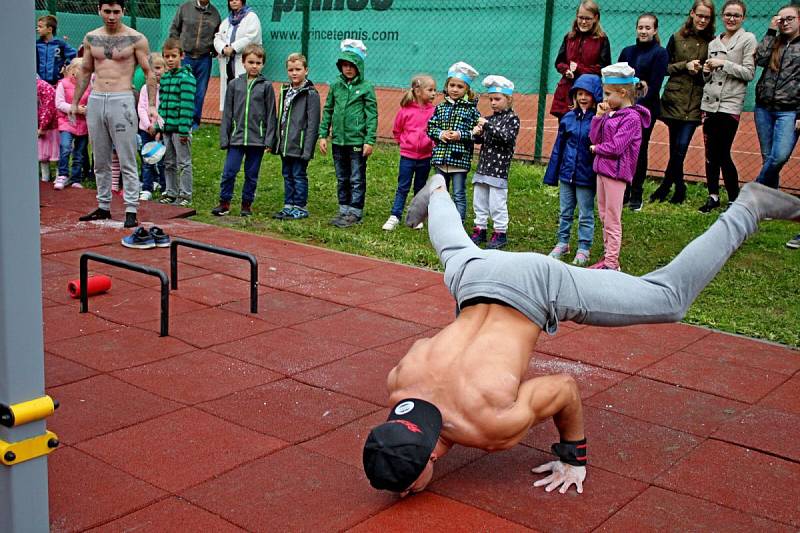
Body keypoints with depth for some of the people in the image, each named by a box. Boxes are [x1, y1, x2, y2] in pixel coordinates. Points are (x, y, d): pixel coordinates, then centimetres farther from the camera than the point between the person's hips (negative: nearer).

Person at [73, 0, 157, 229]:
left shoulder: (135, 39, -2)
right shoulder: (91, 38, 12)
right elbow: (85, 72, 20)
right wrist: (75, 102, 18)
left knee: (127, 162, -5)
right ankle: (103, 207, 21)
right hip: (95, 101, 5)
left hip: (122, 101, -5)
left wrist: (151, 105, -12)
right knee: (100, 161, 11)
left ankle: (131, 210, -1)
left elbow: (149, 73, -2)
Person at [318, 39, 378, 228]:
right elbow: (327, 111, 12)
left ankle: (355, 212, 8)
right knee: (341, 179, 14)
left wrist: (369, 141, -12)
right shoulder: (336, 85, 7)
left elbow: (372, 115, -7)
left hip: (358, 141, -5)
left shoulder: (366, 88, -6)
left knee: (357, 180, 2)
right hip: (338, 140, 5)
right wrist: (323, 135, 7)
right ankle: (344, 209, 24)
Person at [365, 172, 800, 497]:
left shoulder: (492, 426, -32)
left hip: (537, 285, -4)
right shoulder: (399, 384, -19)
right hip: (475, 278, 4)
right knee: (455, 251, 40)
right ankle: (437, 191, 69)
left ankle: (748, 208, 20)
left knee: (669, 299, 8)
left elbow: (566, 387, -19)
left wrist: (573, 458, -5)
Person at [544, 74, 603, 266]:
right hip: (566, 173, 4)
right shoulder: (568, 118, 2)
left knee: (586, 215, 9)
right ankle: (562, 243, 30)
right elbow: (558, 147, 7)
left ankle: (584, 249, 19)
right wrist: (551, 175, 9)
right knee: (565, 212, 17)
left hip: (586, 176, -4)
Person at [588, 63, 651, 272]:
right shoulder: (611, 113, 8)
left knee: (612, 220, -1)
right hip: (602, 169, 8)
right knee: (604, 216, 17)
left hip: (616, 172, -8)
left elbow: (616, 147, -22)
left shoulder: (632, 117, -16)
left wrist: (597, 149, -7)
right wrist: (598, 116, -4)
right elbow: (594, 138, 5)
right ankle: (607, 256, 28)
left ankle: (612, 263, 7)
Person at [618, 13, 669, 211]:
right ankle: (622, 193, 11)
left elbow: (654, 85, -9)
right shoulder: (627, 51, 13)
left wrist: (638, 105, -17)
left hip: (646, 108, -4)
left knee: (639, 150, 0)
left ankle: (636, 197, 10)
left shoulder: (660, 53, -1)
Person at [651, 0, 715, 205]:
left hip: (695, 103, 0)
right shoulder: (677, 38, 6)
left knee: (680, 148, -7)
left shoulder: (712, 42, 5)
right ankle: (679, 190, 18)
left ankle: (665, 187, 9)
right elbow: (665, 67, 5)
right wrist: (685, 66, -9)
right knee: (676, 148, 2)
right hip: (674, 100, 0)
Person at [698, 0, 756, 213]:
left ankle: (735, 199, 5)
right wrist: (706, 71, 3)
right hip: (709, 102, 5)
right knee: (710, 153, 5)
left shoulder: (748, 39, 0)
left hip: (730, 104, -5)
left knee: (723, 155, -7)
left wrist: (724, 64, -13)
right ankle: (713, 196, 16)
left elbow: (749, 73, -8)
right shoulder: (714, 43, 17)